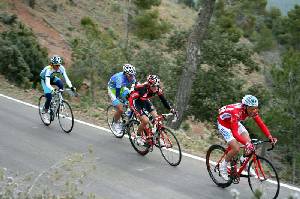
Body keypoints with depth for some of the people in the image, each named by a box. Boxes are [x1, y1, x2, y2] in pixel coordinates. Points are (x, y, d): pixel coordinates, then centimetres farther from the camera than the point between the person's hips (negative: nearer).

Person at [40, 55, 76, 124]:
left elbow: (66, 78, -30)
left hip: (52, 78, 4)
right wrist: (52, 89, -64)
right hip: (44, 80, -4)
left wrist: (71, 87, -46)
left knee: (60, 83, -32)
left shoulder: (61, 68, -27)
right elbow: (47, 83, -45)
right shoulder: (48, 70, -38)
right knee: (49, 97, -21)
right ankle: (45, 112, 0)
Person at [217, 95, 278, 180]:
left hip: (235, 122, 6)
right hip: (223, 123, -6)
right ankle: (223, 166, 5)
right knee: (236, 149, -18)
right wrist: (246, 143, -55)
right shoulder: (236, 112, -40)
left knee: (249, 142, -11)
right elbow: (235, 133, -44)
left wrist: (270, 137, -32)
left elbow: (261, 124, -18)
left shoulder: (252, 111, -21)